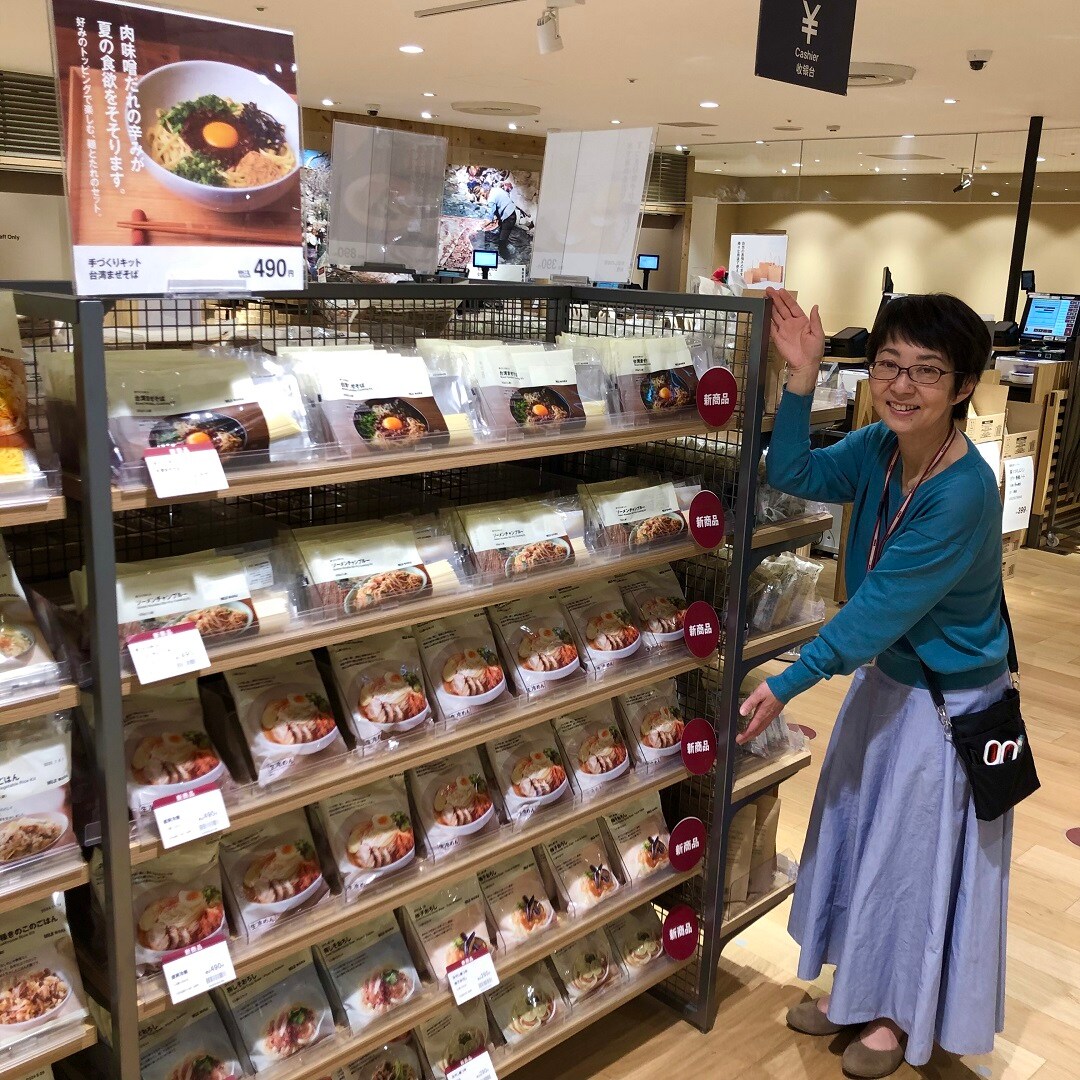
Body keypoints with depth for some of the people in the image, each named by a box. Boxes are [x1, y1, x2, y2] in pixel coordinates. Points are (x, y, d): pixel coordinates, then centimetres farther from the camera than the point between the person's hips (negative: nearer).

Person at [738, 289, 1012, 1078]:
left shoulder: (963, 492, -31)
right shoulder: (880, 448, -9)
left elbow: (878, 609, -28)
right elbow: (792, 474, -14)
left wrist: (788, 685, -22)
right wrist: (802, 378, -27)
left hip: (950, 702, -7)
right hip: (884, 679, 7)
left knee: (915, 859, 11)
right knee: (857, 836, 20)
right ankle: (858, 990, 43)